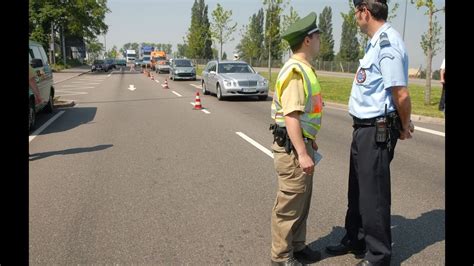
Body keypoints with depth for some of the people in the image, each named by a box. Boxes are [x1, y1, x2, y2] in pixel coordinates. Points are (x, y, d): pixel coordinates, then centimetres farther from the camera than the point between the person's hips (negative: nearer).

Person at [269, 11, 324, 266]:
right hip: (291, 147, -10)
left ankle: (297, 246, 33)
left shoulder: (304, 69, 13)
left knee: (302, 199, 18)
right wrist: (302, 153, -25)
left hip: (300, 143, 10)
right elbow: (291, 117, -24)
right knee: (290, 203, 0)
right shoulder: (295, 71, -18)